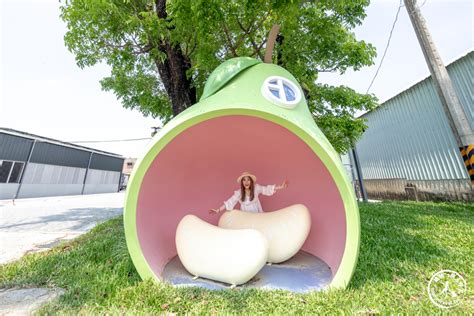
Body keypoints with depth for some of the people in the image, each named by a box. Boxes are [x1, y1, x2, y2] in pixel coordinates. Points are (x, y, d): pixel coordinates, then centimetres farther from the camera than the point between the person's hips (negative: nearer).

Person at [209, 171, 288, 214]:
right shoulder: (239, 193, -15)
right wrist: (218, 210, -22)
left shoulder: (256, 188, -13)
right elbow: (230, 202, -15)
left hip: (257, 214, 1)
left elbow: (266, 189, -11)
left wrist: (281, 186, -16)